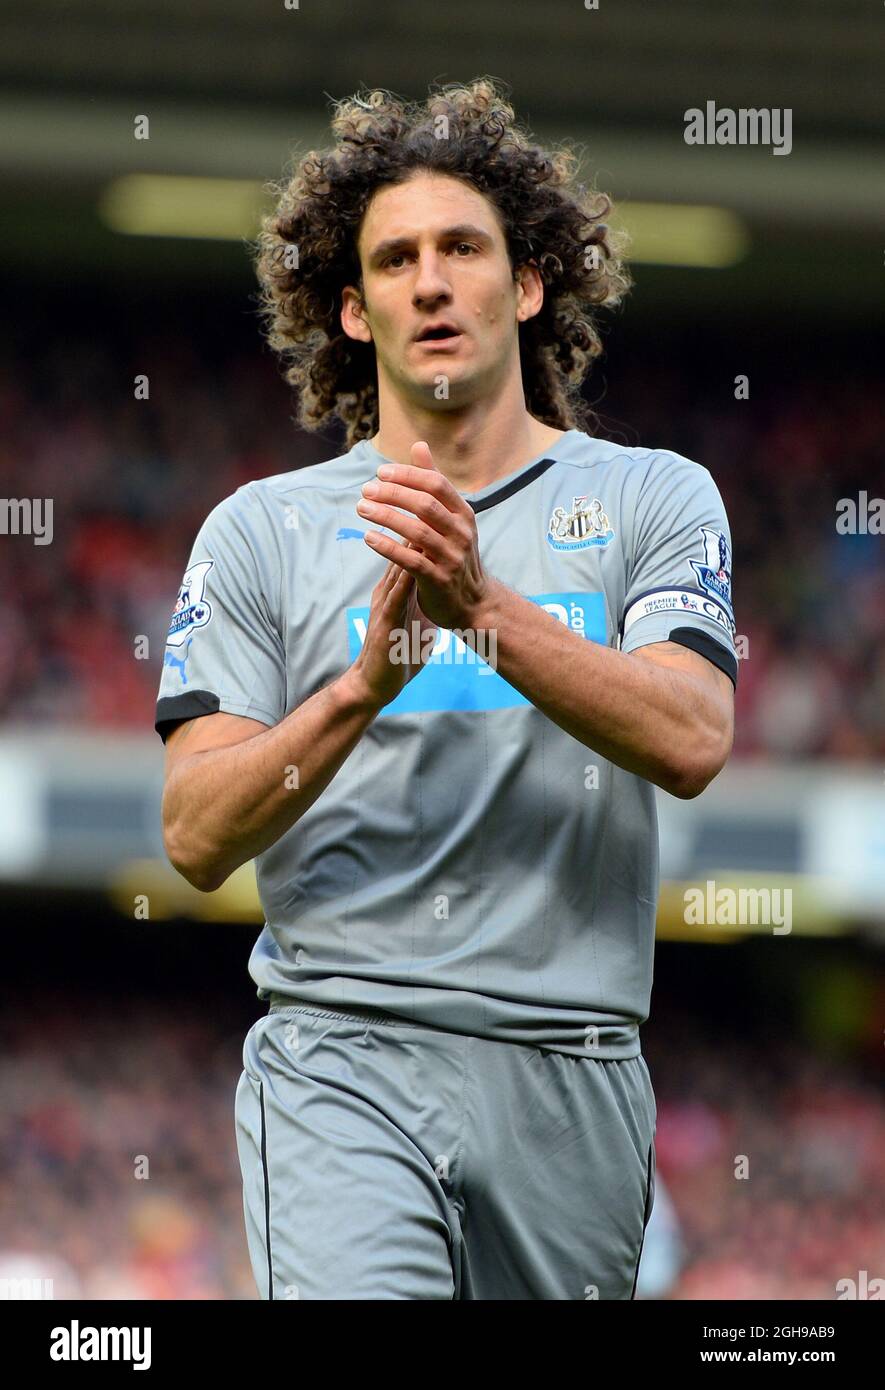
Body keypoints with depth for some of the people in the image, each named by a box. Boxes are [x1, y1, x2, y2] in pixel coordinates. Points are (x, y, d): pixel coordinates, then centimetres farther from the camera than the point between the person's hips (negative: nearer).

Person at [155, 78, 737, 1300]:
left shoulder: (655, 499, 8)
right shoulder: (261, 530, 9)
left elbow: (691, 743, -9)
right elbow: (197, 839, 0)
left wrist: (485, 607, -20)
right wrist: (367, 684, -16)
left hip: (572, 1073, 2)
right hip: (339, 1060, -1)